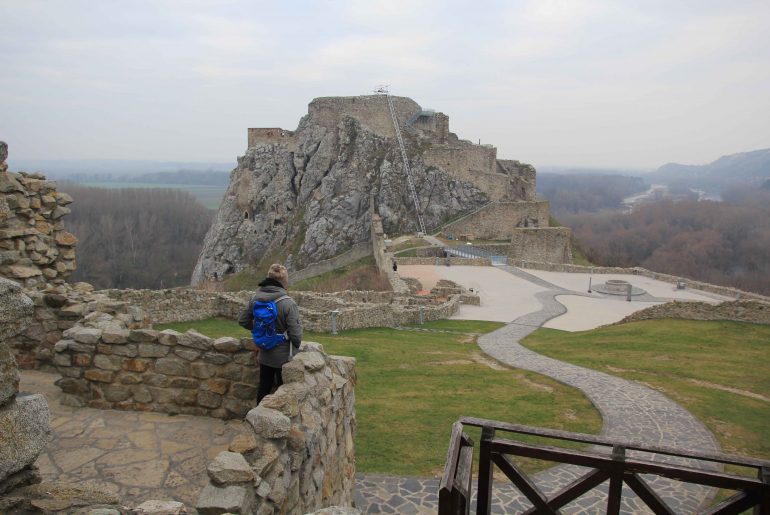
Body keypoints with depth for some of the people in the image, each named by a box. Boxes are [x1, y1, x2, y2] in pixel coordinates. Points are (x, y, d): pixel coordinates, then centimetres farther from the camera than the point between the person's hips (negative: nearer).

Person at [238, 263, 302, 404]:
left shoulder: (255, 299, -6)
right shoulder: (288, 303, -23)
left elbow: (242, 321, 6)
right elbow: (295, 333, -19)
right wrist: (297, 345, 1)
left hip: (264, 355, 5)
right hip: (284, 356, -5)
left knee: (263, 389, 18)